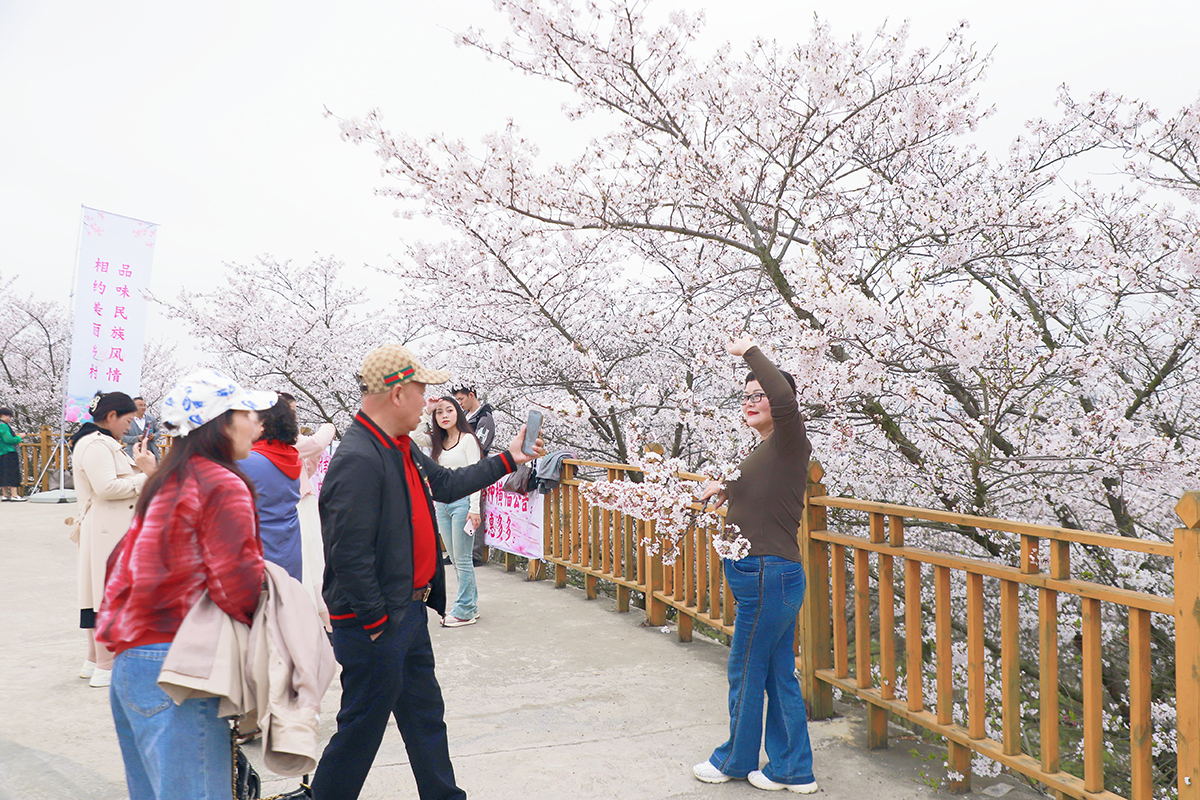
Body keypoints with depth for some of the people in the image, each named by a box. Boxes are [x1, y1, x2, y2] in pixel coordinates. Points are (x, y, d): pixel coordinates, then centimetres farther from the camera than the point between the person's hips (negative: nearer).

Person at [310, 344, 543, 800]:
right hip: (374, 626, -10)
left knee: (426, 715, 22)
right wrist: (377, 622, -21)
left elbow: (447, 485, 25)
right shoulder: (358, 460, -25)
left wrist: (508, 460, 27)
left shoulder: (402, 447, 8)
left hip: (409, 613, 10)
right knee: (362, 727, 5)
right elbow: (350, 556, -27)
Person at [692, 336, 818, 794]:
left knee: (746, 672, 7)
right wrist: (726, 491, 15)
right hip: (765, 574, 10)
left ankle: (736, 760, 27)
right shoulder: (762, 452, 15)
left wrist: (750, 351, -24)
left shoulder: (791, 444, -13)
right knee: (778, 674, 15)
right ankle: (794, 771, 26)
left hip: (770, 576, -10)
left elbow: (785, 399, -35)